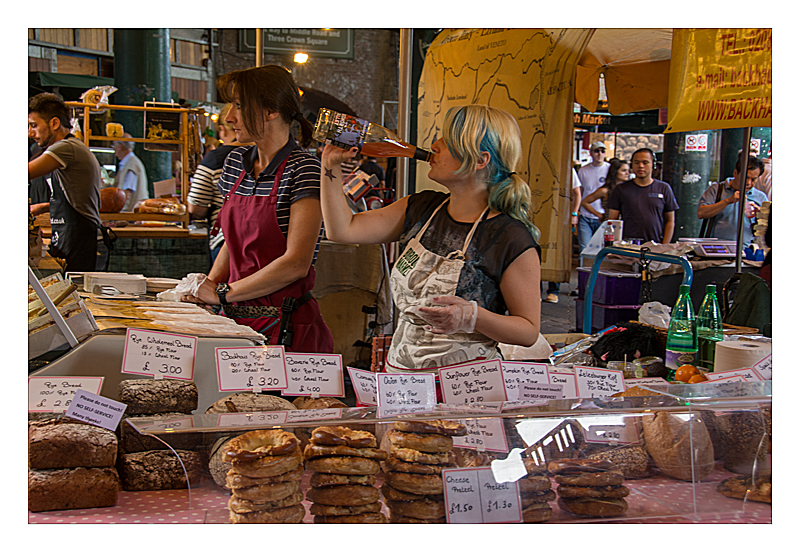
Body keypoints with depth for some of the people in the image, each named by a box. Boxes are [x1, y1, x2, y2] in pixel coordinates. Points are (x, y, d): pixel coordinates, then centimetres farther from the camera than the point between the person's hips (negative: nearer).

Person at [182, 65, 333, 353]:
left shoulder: (303, 170, -13)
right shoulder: (236, 162, 10)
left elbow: (296, 263, -19)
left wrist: (224, 293, -13)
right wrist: (208, 286, 4)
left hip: (285, 327, -6)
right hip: (237, 319, 6)